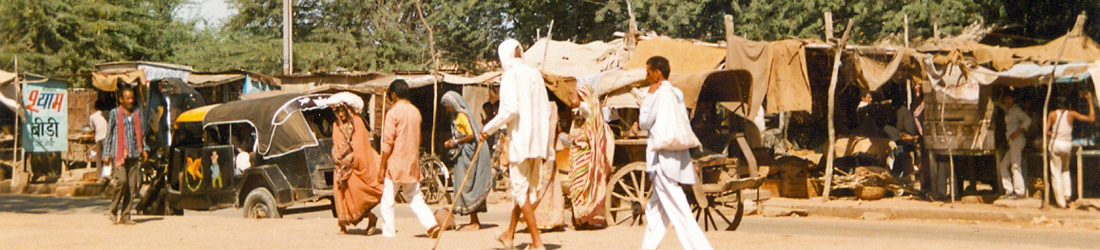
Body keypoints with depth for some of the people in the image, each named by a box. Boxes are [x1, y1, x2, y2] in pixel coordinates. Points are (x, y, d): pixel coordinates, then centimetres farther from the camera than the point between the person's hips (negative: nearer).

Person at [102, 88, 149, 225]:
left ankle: (125, 215, 5)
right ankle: (113, 209, 1)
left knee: (132, 185, -1)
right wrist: (106, 154, 0)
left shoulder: (137, 113, 14)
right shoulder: (114, 113, 2)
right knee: (122, 180, -18)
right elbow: (108, 134, 4)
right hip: (118, 154, -4)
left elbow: (141, 133, 22)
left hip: (133, 154, 4)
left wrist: (144, 149, 13)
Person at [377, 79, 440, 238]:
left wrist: (382, 167, -9)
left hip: (395, 164, -6)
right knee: (415, 198, 12)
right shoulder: (415, 112, 10)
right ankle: (432, 225, -4)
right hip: (412, 164, 6)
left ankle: (388, 233, 1)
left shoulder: (393, 113, -11)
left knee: (387, 201, 2)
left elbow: (388, 142, -14)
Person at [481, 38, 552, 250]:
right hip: (538, 139, 7)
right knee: (526, 188, 16)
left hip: (520, 138, -7)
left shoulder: (510, 75, -9)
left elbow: (510, 110, -20)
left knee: (521, 190, -3)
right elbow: (546, 110, 14)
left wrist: (489, 128, -7)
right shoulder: (535, 74, 12)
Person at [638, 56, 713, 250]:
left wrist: (649, 96, 0)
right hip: (677, 160, 9)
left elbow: (644, 123, -5)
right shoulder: (676, 94, 14)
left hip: (664, 160, -9)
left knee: (679, 213, -10)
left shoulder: (661, 94, -12)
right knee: (655, 210, 16)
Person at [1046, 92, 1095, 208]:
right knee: (1066, 169, 27)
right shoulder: (1071, 114, 2)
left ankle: (1061, 202, -1)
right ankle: (1067, 193, 11)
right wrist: (1090, 102, 9)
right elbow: (1091, 118, 3)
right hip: (1067, 145, 2)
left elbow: (1046, 131, -1)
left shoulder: (1052, 114, 1)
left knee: (1056, 173, 3)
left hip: (1055, 143, -2)